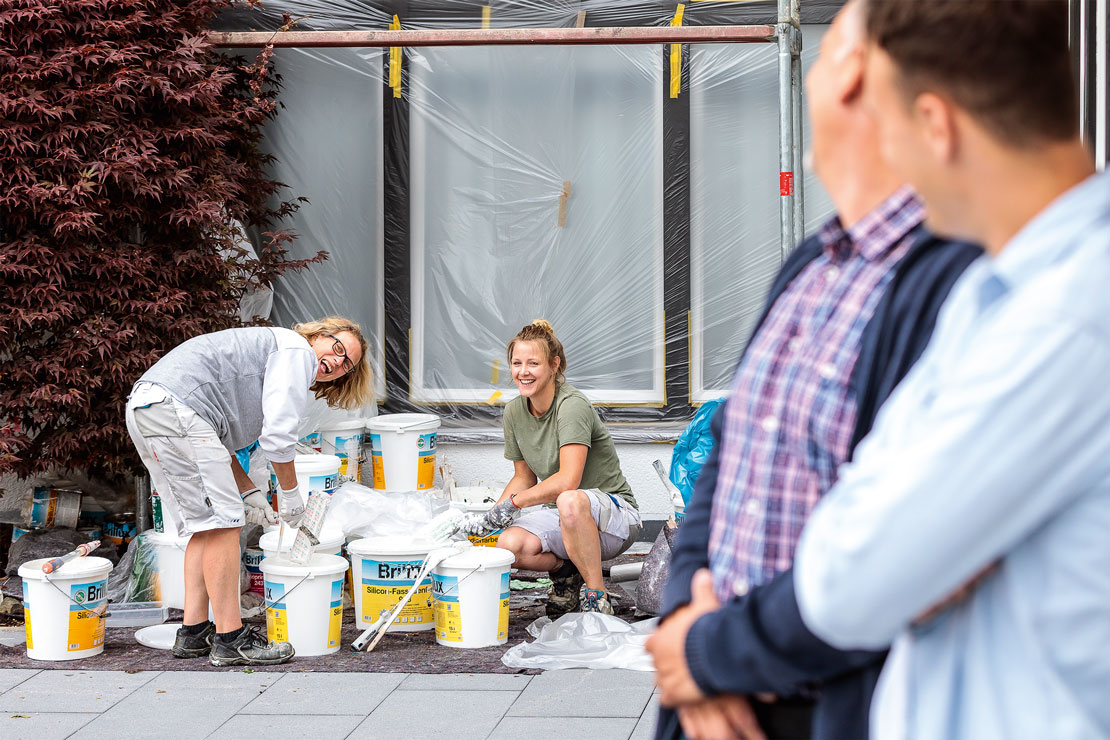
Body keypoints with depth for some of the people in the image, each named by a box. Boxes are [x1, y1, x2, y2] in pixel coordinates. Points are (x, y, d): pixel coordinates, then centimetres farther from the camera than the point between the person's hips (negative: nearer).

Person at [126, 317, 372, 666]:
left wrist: (249, 492, 20)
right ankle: (230, 640, -4)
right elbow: (278, 434, -11)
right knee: (222, 522, -6)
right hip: (176, 410, -11)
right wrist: (290, 492, 2)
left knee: (206, 525, 15)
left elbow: (218, 442, 28)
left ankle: (193, 633, 16)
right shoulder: (298, 352, 1)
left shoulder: (268, 351, 31)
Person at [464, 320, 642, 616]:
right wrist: (490, 516, -1)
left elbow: (568, 481, -29)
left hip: (614, 516, -6)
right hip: (561, 517, 6)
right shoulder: (514, 412, 2)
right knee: (509, 544, -25)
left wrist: (513, 502, -22)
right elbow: (524, 478, 14)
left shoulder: (572, 405, -20)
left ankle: (597, 599, -23)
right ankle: (566, 571, 7)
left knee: (570, 501, -41)